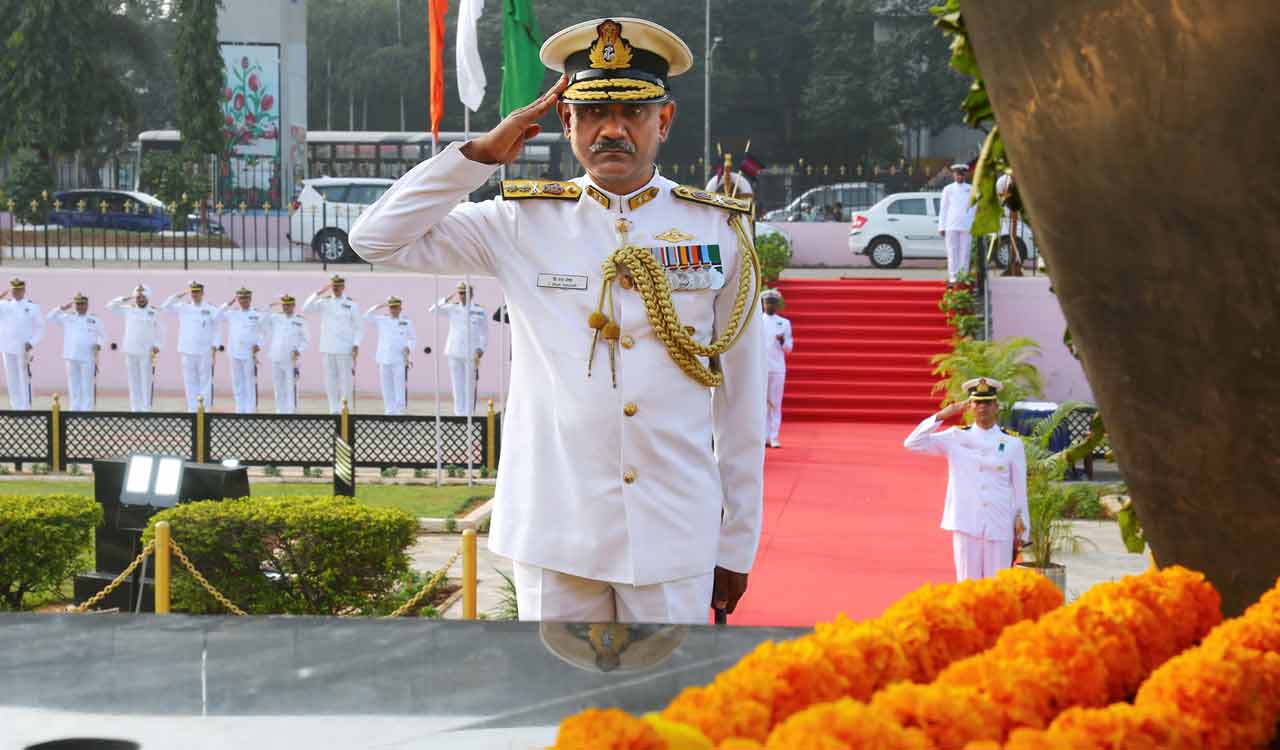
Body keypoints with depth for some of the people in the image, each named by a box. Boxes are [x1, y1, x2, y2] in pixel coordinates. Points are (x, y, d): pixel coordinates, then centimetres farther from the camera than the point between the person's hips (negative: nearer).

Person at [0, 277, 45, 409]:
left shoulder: (32, 307, 1)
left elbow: (40, 328, 2)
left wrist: (32, 343, -11)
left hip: (23, 349, -4)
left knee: (24, 378, -6)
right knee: (11, 379, 6)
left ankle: (25, 407, -4)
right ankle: (16, 406, 13)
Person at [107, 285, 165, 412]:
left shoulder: (154, 313, 4)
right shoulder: (128, 310, 9)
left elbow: (160, 332, 9)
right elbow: (110, 306, 14)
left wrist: (158, 346, -4)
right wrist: (123, 299, 0)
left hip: (146, 353, -3)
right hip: (130, 352, 3)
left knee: (146, 382, -7)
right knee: (133, 382, 5)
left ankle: (146, 409, -5)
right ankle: (135, 409, 9)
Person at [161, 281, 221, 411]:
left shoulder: (211, 310, 4)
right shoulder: (183, 308, 9)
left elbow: (216, 330, 5)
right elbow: (165, 306, 5)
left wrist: (214, 346, -3)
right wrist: (177, 296, -4)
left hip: (205, 352, -2)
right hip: (187, 351, 2)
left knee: (205, 381, 0)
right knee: (190, 381, 5)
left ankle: (205, 409, 3)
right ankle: (192, 408, 10)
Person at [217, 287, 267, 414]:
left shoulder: (258, 314, 1)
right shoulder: (232, 313, 11)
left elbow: (264, 332, 4)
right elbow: (217, 316, 10)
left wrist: (258, 345, -10)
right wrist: (228, 304, 3)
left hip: (250, 354, -4)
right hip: (235, 353, 4)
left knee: (250, 383, -6)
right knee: (237, 383, 9)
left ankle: (250, 410, -2)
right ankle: (240, 409, 17)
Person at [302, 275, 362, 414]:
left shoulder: (351, 304, 1)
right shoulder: (325, 302, 7)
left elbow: (358, 327, 2)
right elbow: (306, 308, -5)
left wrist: (356, 344, -9)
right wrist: (318, 293, -11)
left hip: (345, 349, -3)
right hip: (327, 348, 3)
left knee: (346, 379, -4)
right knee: (330, 379, 5)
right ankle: (334, 409, 12)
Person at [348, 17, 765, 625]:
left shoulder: (720, 231, 4)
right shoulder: (522, 223, 4)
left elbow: (741, 400, 6)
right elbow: (377, 239, 0)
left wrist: (737, 544, 6)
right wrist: (483, 153, -4)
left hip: (676, 533, 0)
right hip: (554, 530, 0)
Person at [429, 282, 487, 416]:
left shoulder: (479, 311, 0)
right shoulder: (453, 308, 7)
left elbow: (484, 334, 1)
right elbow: (433, 310, 2)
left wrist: (479, 353, -9)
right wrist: (448, 299, -8)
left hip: (471, 355, -3)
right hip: (454, 354, 3)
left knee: (469, 387, -4)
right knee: (457, 386, 4)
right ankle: (459, 414, 9)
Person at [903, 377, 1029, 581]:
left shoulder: (1012, 443, 4)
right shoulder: (956, 437, 4)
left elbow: (1020, 490, 6)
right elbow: (912, 443, -3)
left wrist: (1021, 533, 5)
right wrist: (943, 414, -7)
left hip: (1000, 528, 0)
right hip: (966, 526, 0)